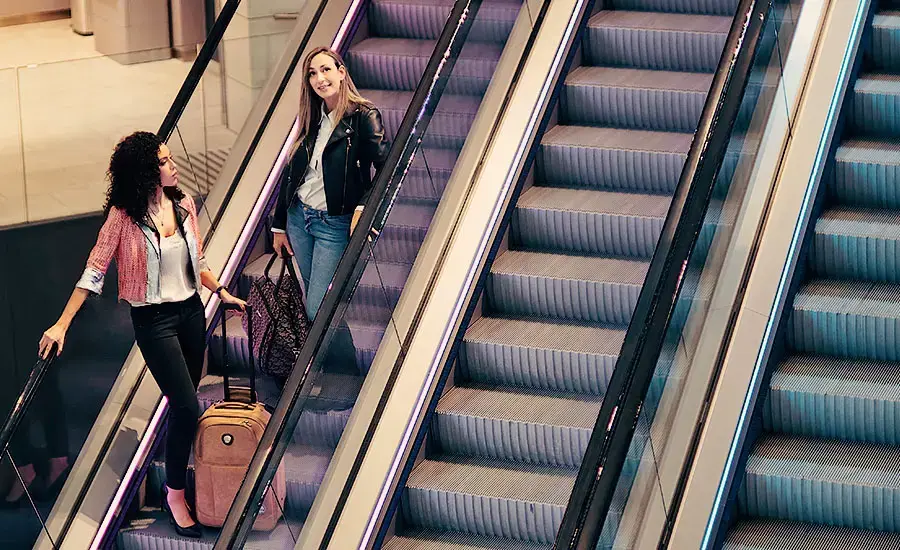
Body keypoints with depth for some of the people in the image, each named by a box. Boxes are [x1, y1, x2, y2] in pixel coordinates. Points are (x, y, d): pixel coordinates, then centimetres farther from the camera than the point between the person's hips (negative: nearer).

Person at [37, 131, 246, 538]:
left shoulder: (183, 204, 1)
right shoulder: (123, 217, -15)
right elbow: (94, 272, -13)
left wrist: (221, 293, 17)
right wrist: (62, 325, -15)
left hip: (191, 310, 6)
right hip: (154, 320, -6)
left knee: (185, 401, 13)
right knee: (187, 407, -9)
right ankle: (175, 494, 5)